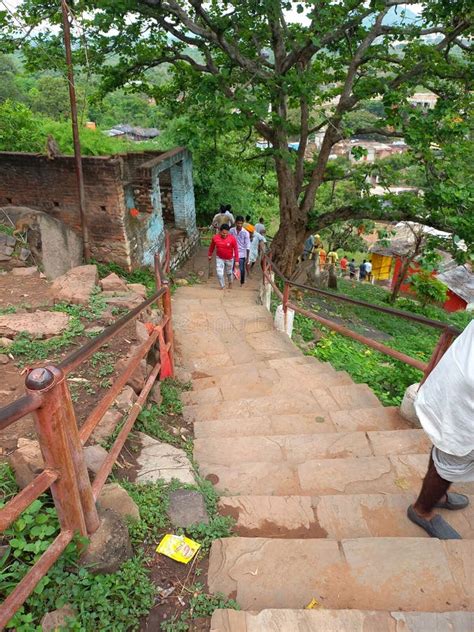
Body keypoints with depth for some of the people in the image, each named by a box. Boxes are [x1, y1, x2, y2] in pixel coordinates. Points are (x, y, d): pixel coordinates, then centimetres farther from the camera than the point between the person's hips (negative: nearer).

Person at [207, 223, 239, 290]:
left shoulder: (232, 238, -20)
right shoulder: (215, 238, -15)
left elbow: (236, 250, -14)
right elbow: (212, 247, 3)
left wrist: (236, 261, -15)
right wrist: (209, 255, 15)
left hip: (229, 259, -1)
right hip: (219, 258, 1)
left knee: (229, 272, 18)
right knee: (219, 273, -8)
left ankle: (230, 283, 48)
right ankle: (223, 286, 15)